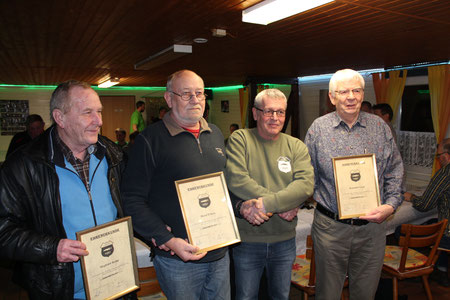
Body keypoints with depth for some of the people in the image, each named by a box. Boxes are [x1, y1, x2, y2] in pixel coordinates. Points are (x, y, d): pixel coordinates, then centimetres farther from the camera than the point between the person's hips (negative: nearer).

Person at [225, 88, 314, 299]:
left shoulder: (296, 146, 1)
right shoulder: (239, 139, -7)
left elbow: (306, 184, -15)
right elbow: (235, 180, -21)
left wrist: (265, 204, -27)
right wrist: (283, 204, -19)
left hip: (284, 240, 3)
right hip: (247, 239, -2)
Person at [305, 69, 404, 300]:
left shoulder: (380, 127, 3)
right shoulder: (318, 128, -3)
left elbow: (394, 170, 7)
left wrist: (391, 205, -5)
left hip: (372, 225, 2)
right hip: (330, 226, -1)